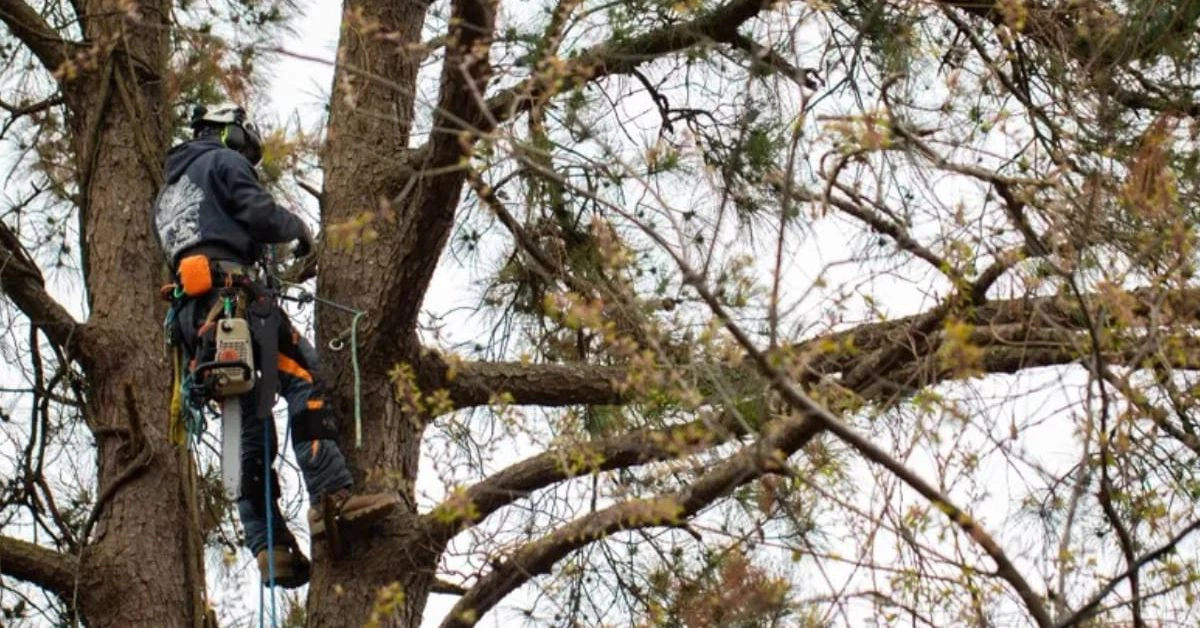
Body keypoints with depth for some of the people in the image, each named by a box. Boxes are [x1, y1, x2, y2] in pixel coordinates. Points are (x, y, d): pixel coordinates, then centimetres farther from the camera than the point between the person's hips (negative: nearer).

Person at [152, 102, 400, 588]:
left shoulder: (167, 192, 35)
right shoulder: (223, 161, 10)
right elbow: (259, 214, -5)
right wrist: (299, 230, 13)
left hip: (192, 317, 8)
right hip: (231, 293, -8)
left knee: (250, 433, 5)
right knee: (305, 379, -16)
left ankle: (269, 547, -3)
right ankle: (332, 497, -31)